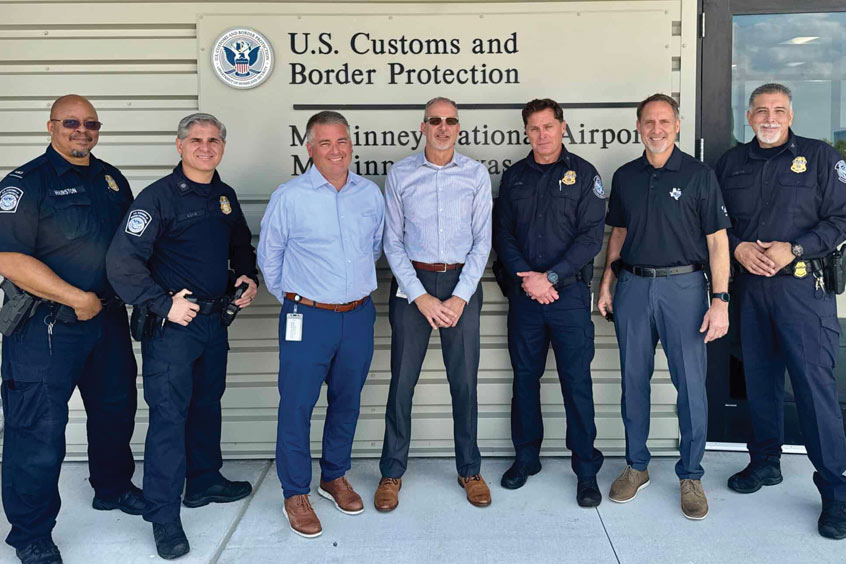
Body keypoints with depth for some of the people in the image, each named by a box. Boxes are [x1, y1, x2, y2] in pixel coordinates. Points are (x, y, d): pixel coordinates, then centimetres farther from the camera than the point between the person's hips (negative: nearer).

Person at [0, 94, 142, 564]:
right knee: (39, 428, 1)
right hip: (46, 327, -7)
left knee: (116, 407, 20)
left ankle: (113, 487, 43)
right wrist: (77, 299, -20)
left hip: (107, 318, 7)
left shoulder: (112, 179, 10)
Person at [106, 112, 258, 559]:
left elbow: (240, 243, 25)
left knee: (207, 404, 19)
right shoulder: (159, 196, -13)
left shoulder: (225, 196, 9)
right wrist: (164, 304, -21)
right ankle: (164, 515, 6)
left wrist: (249, 276, 7)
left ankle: (204, 481, 38)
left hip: (214, 320, 7)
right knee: (169, 415, -4)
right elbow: (122, 261, -20)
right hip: (172, 323, -7)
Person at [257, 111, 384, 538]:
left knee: (347, 402, 15)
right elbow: (269, 256, 3)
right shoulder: (288, 197, -8)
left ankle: (335, 476, 35)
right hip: (308, 318, -4)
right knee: (297, 406, 1)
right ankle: (295, 495, 18)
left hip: (358, 316, 4)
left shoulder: (371, 194, 3)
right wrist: (292, 300, 10)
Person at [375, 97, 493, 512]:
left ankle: (469, 470, 23)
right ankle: (392, 473, 18)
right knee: (402, 380, 3)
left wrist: (460, 297, -8)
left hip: (462, 282, 1)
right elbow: (392, 242, 1)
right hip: (411, 282, 0)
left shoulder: (476, 175, 3)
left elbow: (482, 241, 2)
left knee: (465, 381, 6)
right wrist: (420, 296, -8)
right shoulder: (400, 174, 1)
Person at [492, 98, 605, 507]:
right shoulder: (514, 177, 11)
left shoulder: (583, 174, 1)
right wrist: (526, 278, -8)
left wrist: (550, 277, -13)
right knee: (525, 377, 10)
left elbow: (591, 236, -6)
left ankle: (586, 469, 11)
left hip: (569, 291, -3)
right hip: (523, 293, 3)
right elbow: (502, 234, 6)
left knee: (577, 381, 0)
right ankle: (526, 457, 25)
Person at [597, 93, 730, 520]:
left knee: (691, 384, -1)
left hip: (683, 285, -3)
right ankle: (636, 467, 23)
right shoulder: (625, 177, 10)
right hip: (633, 286, 4)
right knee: (634, 380, 9)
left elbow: (717, 241, -4)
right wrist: (606, 284, 10)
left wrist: (720, 300, -10)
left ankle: (690, 476, 14)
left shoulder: (699, 175, -1)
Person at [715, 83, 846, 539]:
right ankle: (765, 462, 27)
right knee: (759, 377, 12)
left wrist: (792, 249, -14)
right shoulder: (731, 163, 12)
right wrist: (737, 246, -6)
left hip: (801, 285, -4)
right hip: (749, 285, 4)